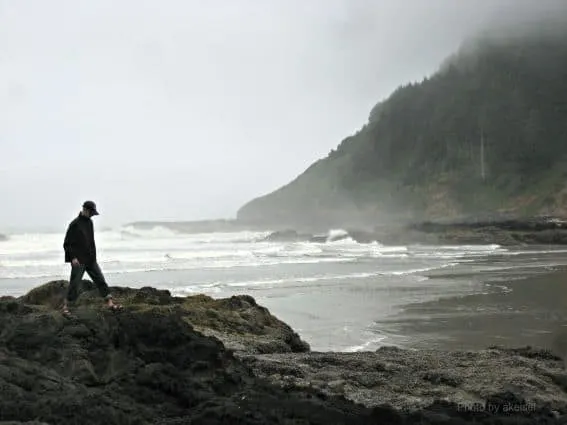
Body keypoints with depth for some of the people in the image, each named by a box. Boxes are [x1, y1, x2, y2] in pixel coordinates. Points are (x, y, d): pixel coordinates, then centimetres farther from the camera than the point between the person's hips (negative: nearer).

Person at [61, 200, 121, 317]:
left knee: (101, 280, 1)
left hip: (91, 260, 7)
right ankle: (65, 307, 10)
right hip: (79, 261, -7)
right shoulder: (74, 224, -11)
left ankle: (110, 303, 0)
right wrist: (73, 257, -19)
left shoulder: (89, 222, 11)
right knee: (74, 285, -3)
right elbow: (67, 244, -11)